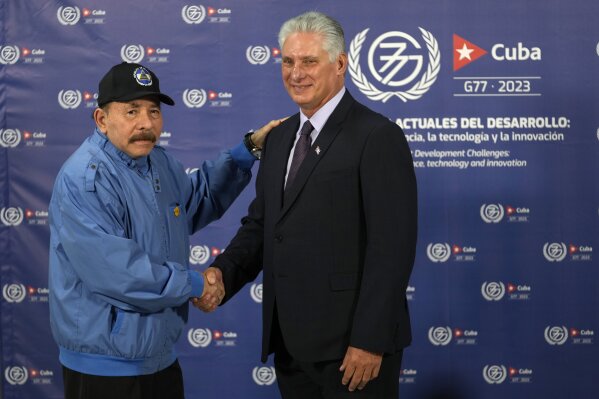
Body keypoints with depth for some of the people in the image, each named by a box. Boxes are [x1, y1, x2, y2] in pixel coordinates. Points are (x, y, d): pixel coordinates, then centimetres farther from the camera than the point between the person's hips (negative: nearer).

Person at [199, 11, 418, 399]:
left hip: (351, 344, -7)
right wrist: (223, 273, -6)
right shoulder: (280, 137, 12)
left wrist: (369, 341, -18)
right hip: (290, 342, 7)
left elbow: (392, 247, -16)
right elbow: (261, 223, 12)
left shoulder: (378, 137, -12)